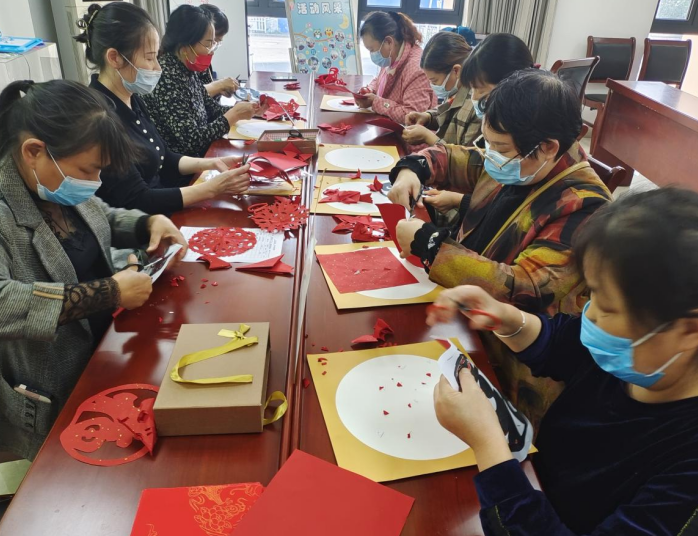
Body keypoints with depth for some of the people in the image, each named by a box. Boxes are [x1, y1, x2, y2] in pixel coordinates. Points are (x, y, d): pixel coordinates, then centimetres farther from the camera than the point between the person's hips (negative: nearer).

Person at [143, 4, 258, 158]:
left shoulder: (188, 70, 2)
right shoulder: (166, 77, -23)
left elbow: (211, 108, 13)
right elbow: (191, 140, -25)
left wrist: (246, 109, -3)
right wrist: (234, 114, -17)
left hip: (198, 155, 8)